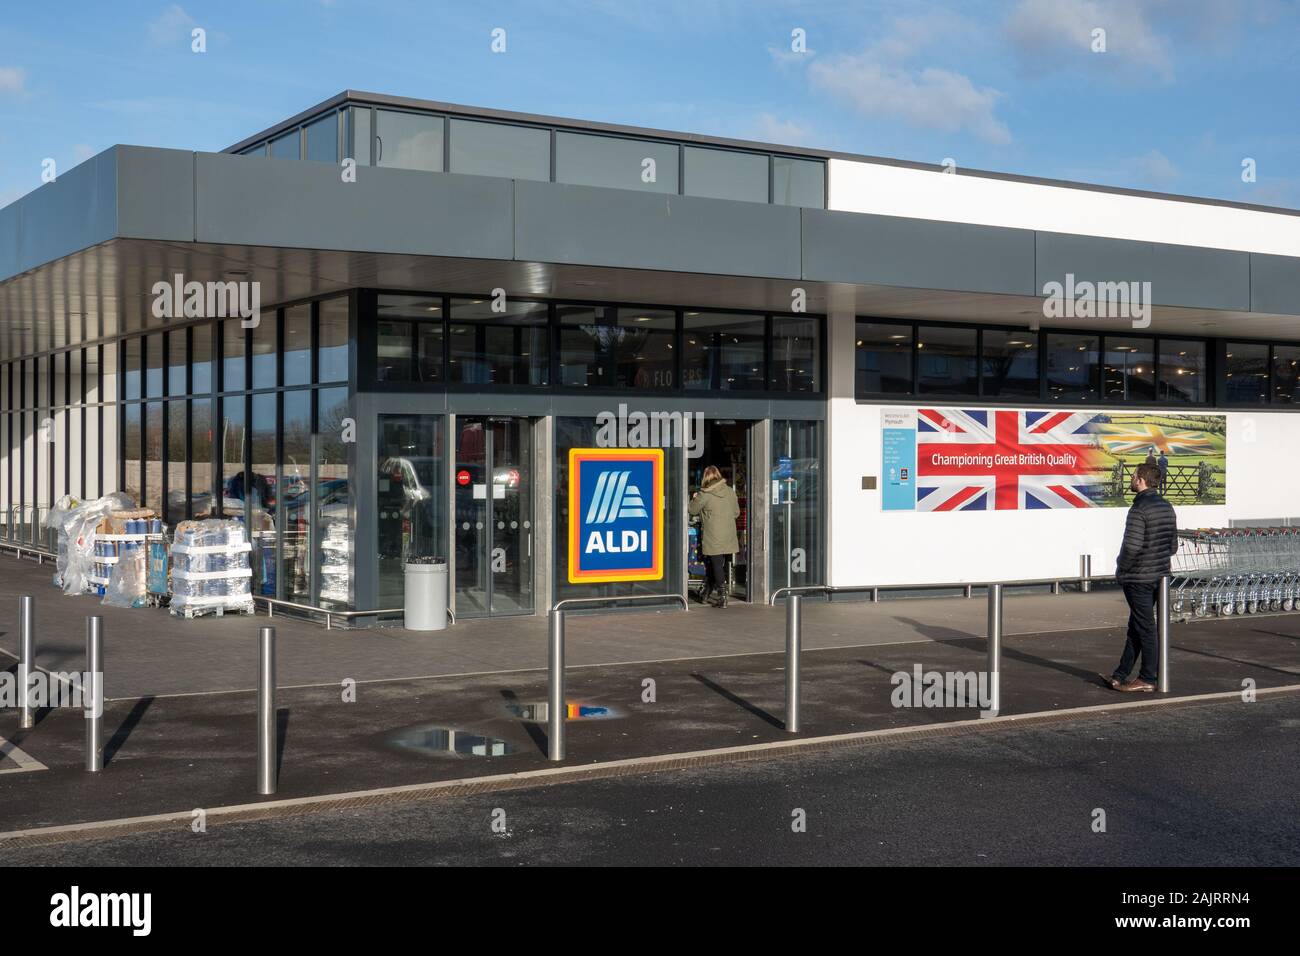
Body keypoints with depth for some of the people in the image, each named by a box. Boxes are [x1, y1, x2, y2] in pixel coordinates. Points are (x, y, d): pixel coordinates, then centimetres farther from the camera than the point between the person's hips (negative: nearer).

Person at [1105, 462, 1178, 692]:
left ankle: (1147, 679, 6)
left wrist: (1121, 568, -9)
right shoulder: (1167, 507, 10)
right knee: (1135, 626, 14)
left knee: (1145, 628, -1)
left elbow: (1132, 546, -24)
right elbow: (1173, 545, 15)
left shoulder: (1139, 509, -18)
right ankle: (1121, 675, 20)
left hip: (1138, 578, -9)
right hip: (1159, 575, 9)